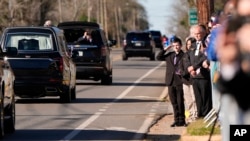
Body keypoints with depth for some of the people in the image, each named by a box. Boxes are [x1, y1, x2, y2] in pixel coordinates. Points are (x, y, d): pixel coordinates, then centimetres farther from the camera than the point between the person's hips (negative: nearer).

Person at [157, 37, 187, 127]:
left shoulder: (184, 56, -3)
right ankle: (176, 120, 15)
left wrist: (182, 73, -19)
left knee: (180, 102, -1)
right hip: (171, 82, 5)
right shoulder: (170, 55, 14)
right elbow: (159, 57, 7)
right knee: (174, 102, 9)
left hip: (180, 82, -5)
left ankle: (181, 120, 5)